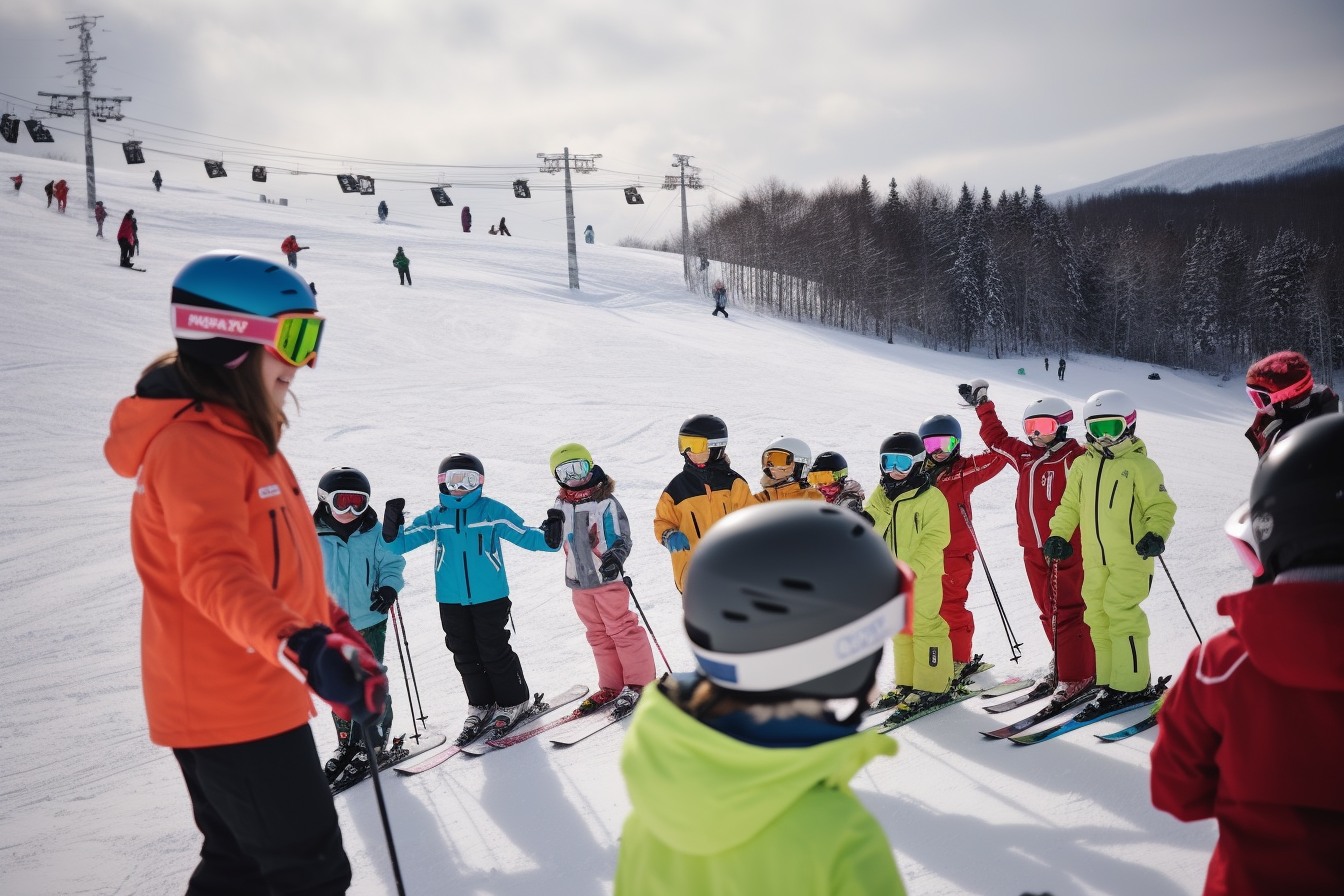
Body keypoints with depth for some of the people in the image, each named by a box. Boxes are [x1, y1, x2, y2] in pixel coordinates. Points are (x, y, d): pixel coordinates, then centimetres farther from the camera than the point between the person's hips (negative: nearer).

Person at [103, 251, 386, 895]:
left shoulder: (239, 437, 12)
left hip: (250, 701, 10)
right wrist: (304, 647, -51)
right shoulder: (194, 445, -21)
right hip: (234, 711, -10)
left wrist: (335, 625, 26)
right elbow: (214, 573, -37)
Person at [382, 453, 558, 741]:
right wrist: (391, 529, -18)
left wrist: (548, 539, -25)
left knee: (495, 652, 1)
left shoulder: (493, 511, -3)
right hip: (451, 601, 4)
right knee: (465, 656, 12)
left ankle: (514, 701, 20)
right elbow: (401, 541, 2)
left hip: (490, 597, -4)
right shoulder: (435, 517, 5)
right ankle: (480, 705, 28)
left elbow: (523, 534, -7)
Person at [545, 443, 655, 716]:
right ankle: (611, 686, 21)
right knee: (598, 634, 13)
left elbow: (622, 538, -10)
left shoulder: (606, 501, -10)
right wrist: (553, 527, -5)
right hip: (579, 581, 6)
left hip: (608, 578, -6)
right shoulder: (561, 505, 6)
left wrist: (615, 558, -29)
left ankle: (639, 683, 8)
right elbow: (555, 543, 15)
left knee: (621, 629, -2)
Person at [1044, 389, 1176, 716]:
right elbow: (1069, 506, 18)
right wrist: (1059, 535, 8)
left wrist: (1156, 533, -20)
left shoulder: (1140, 465, -5)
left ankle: (1131, 685, 0)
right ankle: (1110, 681, 18)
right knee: (1098, 615, 8)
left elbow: (1161, 506, -5)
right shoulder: (1082, 466, 10)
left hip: (1131, 556, -6)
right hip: (1094, 558, 6)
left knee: (1121, 613, -10)